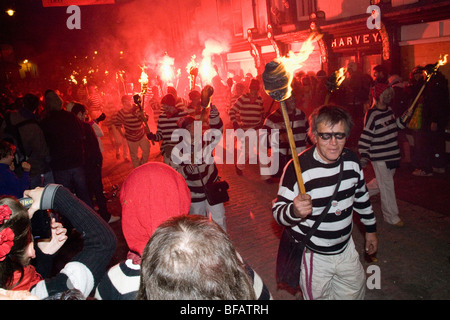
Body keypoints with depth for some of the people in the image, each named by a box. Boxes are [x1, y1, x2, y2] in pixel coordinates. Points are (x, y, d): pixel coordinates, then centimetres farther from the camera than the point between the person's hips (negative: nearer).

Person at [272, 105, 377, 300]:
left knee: (355, 293, 24)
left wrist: (370, 228, 18)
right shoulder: (297, 167, -25)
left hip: (346, 248, 6)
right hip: (312, 254, -5)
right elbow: (278, 212, -22)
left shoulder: (351, 159, -6)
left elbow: (361, 196, 11)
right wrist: (294, 211, -43)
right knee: (318, 296, 12)